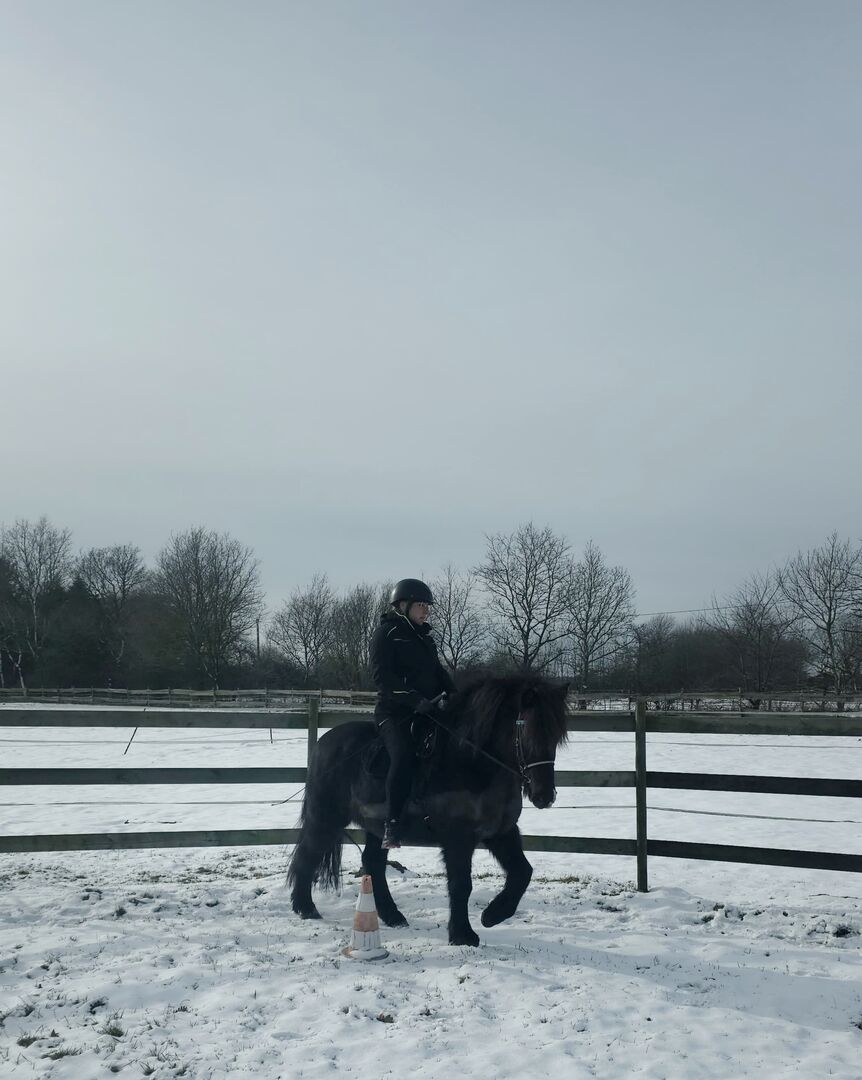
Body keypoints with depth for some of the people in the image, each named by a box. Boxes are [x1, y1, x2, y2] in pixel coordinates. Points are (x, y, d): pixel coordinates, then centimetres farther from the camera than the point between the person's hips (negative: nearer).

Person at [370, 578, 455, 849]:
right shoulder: (386, 634, -4)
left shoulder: (424, 637, 20)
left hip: (427, 709, 8)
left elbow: (438, 671, 21)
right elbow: (383, 677, -15)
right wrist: (414, 700, -26)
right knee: (404, 755, -30)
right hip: (395, 712, -8)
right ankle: (393, 825, -26)